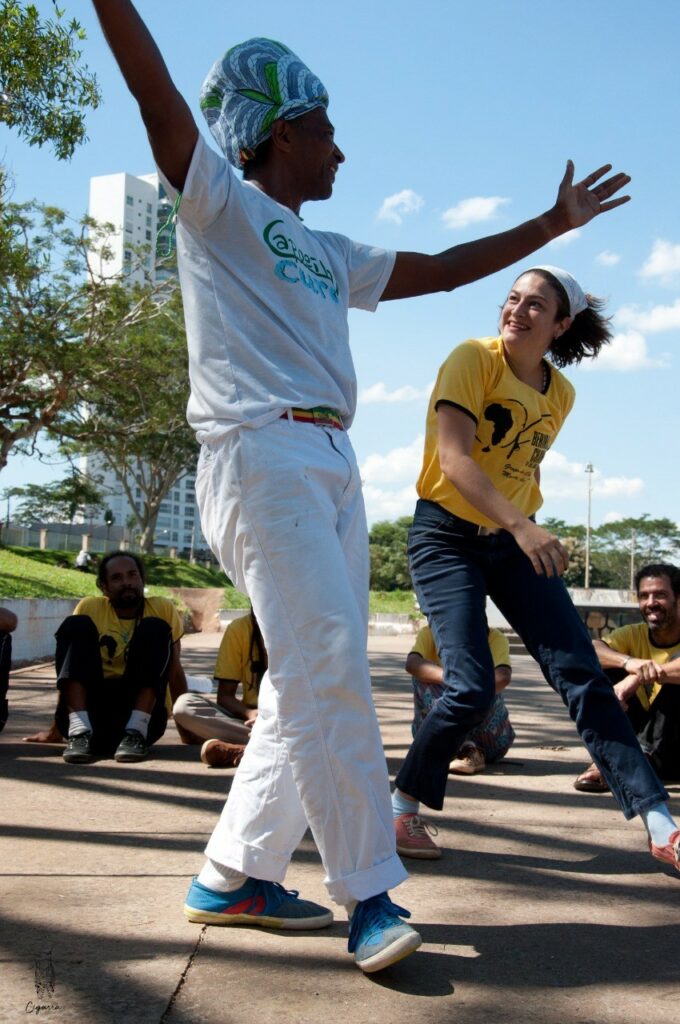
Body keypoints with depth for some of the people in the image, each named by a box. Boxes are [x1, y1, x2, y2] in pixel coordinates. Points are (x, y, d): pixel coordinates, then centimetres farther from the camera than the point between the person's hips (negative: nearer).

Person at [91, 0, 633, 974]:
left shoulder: (330, 255, 29)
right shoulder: (217, 203, 9)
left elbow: (443, 268, 33)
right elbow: (151, 84, -2)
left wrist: (553, 223, 34)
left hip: (333, 467, 8)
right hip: (260, 455, -8)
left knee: (318, 679, 3)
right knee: (328, 665, -17)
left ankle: (233, 876, 12)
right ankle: (368, 893, -10)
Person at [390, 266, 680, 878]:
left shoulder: (560, 393, 7)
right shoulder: (474, 359, -11)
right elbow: (453, 458, -23)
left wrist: (525, 528, 8)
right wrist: (520, 527, -33)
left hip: (515, 542, 5)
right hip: (447, 535, -5)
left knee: (582, 673, -4)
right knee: (472, 689, -15)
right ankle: (402, 809, 9)